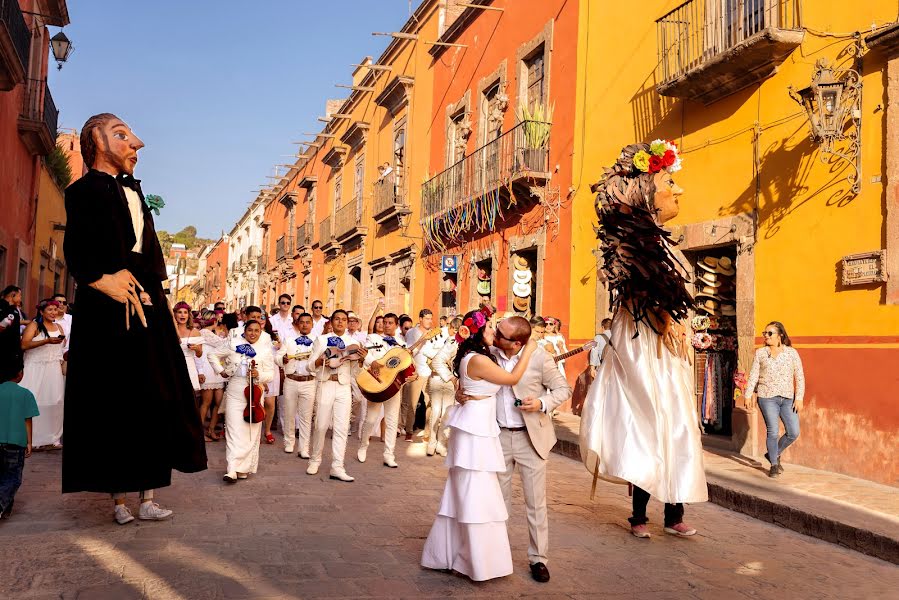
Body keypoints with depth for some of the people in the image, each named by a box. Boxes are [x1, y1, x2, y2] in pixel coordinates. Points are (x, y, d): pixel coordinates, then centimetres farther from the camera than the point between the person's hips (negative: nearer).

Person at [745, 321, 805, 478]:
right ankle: (774, 465, 10)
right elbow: (753, 375, 6)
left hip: (788, 398, 2)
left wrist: (799, 398, -4)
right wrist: (748, 395, -1)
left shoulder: (791, 352, 4)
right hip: (767, 397, -1)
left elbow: (799, 377, 3)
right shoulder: (760, 353, 5)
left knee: (793, 432, -3)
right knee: (773, 431, -6)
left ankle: (774, 454, 22)